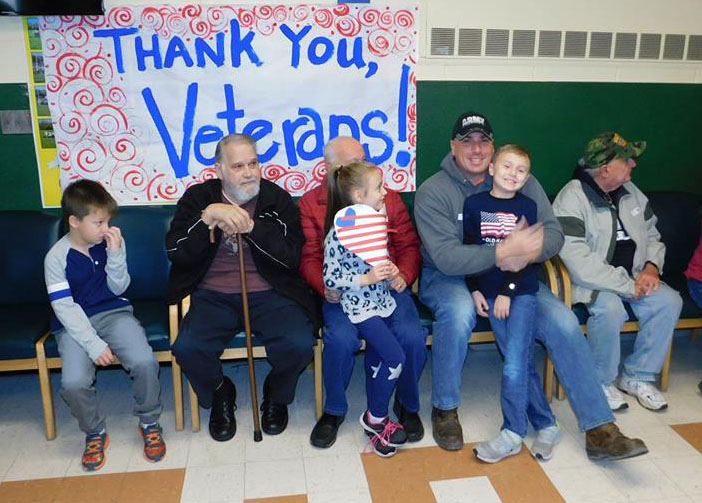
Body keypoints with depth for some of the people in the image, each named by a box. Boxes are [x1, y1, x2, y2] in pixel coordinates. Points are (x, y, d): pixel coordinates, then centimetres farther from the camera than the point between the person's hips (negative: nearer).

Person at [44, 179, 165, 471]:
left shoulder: (111, 242, -2)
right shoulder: (57, 257, -9)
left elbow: (118, 288, 0)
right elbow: (65, 308, -11)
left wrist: (115, 253, -15)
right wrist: (94, 344, -19)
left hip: (114, 313, 2)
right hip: (74, 323, -1)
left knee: (145, 362, -25)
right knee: (73, 383, -26)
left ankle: (149, 424, 2)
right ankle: (95, 433, 5)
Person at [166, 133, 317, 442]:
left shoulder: (277, 199, 2)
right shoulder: (197, 197, 5)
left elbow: (292, 256, -8)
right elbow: (176, 252, -7)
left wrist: (251, 225, -19)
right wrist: (209, 216, -20)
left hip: (269, 294, 0)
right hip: (213, 296, 1)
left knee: (299, 344, -25)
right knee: (187, 347, -26)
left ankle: (276, 394, 12)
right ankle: (220, 395, 10)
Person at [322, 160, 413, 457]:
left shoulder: (377, 221, 4)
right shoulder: (337, 234, -18)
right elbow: (330, 279, -16)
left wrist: (390, 271, -2)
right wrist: (367, 280, -22)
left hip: (383, 300, 7)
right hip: (360, 307, -7)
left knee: (376, 360, 11)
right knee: (395, 358, -11)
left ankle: (375, 421, 27)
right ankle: (375, 418, 11)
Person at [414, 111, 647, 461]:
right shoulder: (433, 192, -11)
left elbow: (554, 233, -4)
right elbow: (445, 257, -23)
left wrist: (525, 254, -27)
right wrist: (506, 251, -34)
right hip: (448, 278, -3)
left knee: (563, 321, -16)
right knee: (458, 311, -37)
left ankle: (599, 430, -4)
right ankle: (444, 408, -12)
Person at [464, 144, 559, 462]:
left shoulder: (526, 206, 4)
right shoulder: (474, 204, 5)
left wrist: (508, 291, -9)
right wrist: (475, 290, -1)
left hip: (521, 290, -1)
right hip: (488, 291, 1)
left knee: (514, 362, -11)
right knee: (519, 360, -1)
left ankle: (512, 434, 1)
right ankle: (546, 424, 14)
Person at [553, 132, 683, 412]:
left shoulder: (630, 192, 8)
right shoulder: (572, 198, -17)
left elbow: (651, 234, 18)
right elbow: (579, 262, -26)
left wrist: (652, 267, -3)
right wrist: (628, 286, -22)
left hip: (633, 277, 7)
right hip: (590, 282, -7)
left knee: (670, 301, -15)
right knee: (610, 308, -34)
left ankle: (637, 377, 3)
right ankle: (601, 382, -8)